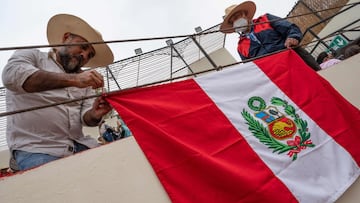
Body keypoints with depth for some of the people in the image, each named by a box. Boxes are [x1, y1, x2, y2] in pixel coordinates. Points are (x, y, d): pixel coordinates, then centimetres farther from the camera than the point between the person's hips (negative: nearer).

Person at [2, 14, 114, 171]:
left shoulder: (83, 80, 15)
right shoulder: (32, 56, 5)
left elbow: (85, 117, 5)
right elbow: (12, 75, -18)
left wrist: (94, 114, -19)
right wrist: (72, 79, -26)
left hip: (79, 145, 4)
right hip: (35, 149, -4)